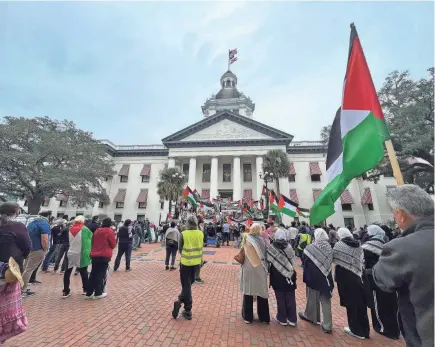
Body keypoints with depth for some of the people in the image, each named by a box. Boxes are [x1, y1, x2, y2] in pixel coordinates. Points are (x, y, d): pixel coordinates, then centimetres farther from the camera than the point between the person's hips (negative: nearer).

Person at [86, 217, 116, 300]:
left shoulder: (97, 230, 11)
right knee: (101, 274, 4)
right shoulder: (109, 231, -8)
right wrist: (114, 238, 11)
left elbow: (93, 242, 19)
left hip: (94, 255, 6)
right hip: (104, 256, -6)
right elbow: (113, 244, -4)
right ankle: (98, 293, 10)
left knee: (93, 274, 14)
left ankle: (89, 293, 20)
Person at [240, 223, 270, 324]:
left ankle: (247, 317, 24)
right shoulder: (262, 240, -9)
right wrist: (265, 267, 11)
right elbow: (266, 254, -1)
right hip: (260, 270, 1)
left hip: (248, 269, -1)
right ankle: (264, 317, 28)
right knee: (261, 293, 16)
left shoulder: (247, 240, -11)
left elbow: (243, 255, -3)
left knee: (248, 293, 13)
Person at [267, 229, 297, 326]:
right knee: (290, 298, 15)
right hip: (289, 276, 2)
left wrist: (269, 270, 7)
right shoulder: (289, 247, -8)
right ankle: (292, 319, 26)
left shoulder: (271, 248, -14)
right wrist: (290, 269, 11)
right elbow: (293, 261, -2)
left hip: (277, 277, -2)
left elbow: (268, 261, -9)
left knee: (280, 299, 13)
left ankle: (282, 318, 25)